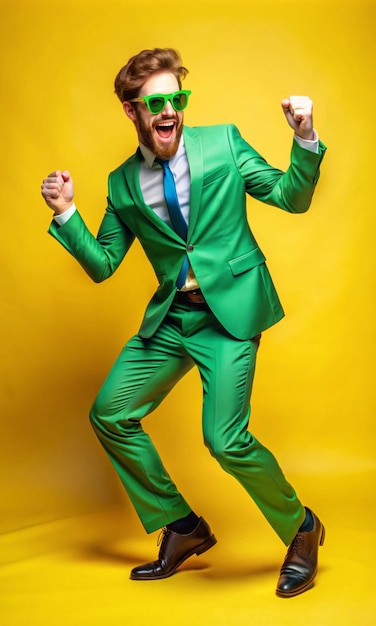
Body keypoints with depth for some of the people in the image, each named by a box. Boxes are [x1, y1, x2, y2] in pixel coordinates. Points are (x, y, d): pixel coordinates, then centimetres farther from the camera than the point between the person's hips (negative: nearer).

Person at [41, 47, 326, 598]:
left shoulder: (223, 142, 0)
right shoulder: (123, 184, 8)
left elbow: (292, 198, -1)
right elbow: (102, 265, 9)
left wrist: (305, 139, -17)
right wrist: (65, 214, -4)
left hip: (231, 310, -5)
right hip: (170, 318, 6)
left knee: (224, 438, -18)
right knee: (110, 415, 6)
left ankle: (301, 529, 11)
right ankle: (182, 529, 24)